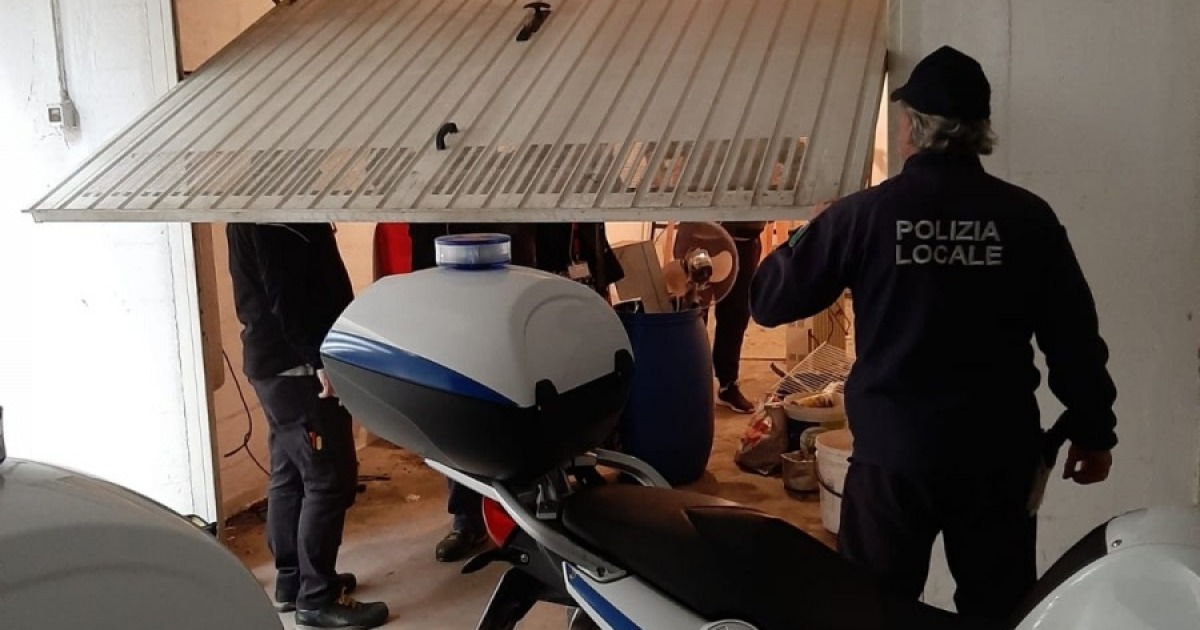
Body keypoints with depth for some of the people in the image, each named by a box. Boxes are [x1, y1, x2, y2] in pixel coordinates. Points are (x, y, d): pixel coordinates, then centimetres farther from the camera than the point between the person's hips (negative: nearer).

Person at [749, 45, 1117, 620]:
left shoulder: (864, 213, -9)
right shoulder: (1028, 217, -4)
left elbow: (770, 301, -4)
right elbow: (1074, 337, 0)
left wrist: (803, 243, 16)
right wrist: (1093, 431, 13)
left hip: (892, 452, -1)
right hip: (999, 452, 2)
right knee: (1000, 608, 16)